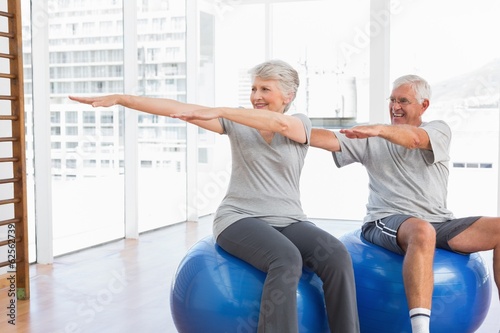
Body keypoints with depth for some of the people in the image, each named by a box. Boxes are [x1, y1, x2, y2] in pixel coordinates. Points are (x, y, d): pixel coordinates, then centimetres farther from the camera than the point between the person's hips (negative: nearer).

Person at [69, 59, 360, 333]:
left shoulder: (300, 124, 6)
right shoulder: (237, 122, 7)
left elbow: (280, 124, -19)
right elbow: (177, 108, -2)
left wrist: (218, 111, -25)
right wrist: (120, 99, -9)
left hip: (289, 221, 2)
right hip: (240, 218, -2)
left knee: (337, 256, -28)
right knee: (286, 259, -34)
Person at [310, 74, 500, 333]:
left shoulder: (439, 130, 8)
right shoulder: (371, 139, 11)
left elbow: (415, 138, -17)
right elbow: (330, 139, -3)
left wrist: (379, 129, -36)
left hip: (440, 223, 3)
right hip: (388, 222, -3)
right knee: (422, 231, -38)